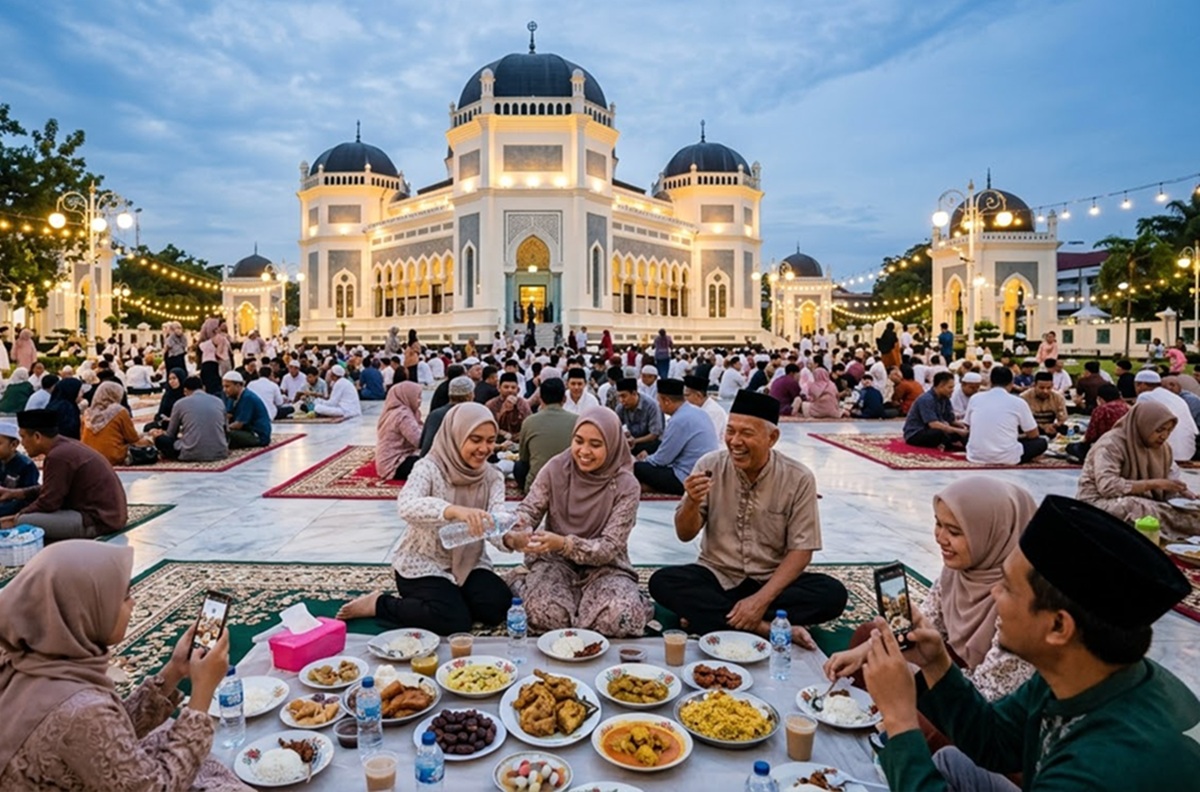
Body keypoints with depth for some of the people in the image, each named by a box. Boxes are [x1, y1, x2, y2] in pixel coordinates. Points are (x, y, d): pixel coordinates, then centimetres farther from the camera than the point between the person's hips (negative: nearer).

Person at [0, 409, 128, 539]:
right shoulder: (66, 446, 11)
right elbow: (51, 490, 22)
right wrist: (18, 493, 19)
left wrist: (16, 518, 0)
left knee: (24, 522, -16)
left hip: (98, 520, -11)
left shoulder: (58, 456, -18)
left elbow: (47, 503, -13)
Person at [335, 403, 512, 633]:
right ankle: (379, 603, 0)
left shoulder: (493, 477, -4)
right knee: (454, 620, -25)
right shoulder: (429, 468, -18)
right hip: (424, 564, -5)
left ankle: (449, 594, 11)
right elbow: (407, 506, -38)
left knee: (498, 606, -17)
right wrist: (454, 510, -56)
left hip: (468, 564, 5)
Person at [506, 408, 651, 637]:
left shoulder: (626, 486, -14)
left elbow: (610, 548, -19)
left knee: (620, 618, -28)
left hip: (604, 565, 0)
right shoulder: (556, 468, -9)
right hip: (555, 560, 0)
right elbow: (528, 511, -10)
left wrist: (564, 543, -37)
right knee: (546, 613, -30)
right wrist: (512, 536, -35)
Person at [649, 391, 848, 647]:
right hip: (717, 576, 1)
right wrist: (692, 502, -25)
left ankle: (705, 614, -23)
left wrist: (761, 599, -22)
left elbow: (801, 550, -9)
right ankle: (769, 629, -25)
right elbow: (685, 535, -3)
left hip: (772, 580, 0)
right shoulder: (710, 466, -7)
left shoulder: (799, 479, -10)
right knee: (662, 582, -26)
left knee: (832, 594, -26)